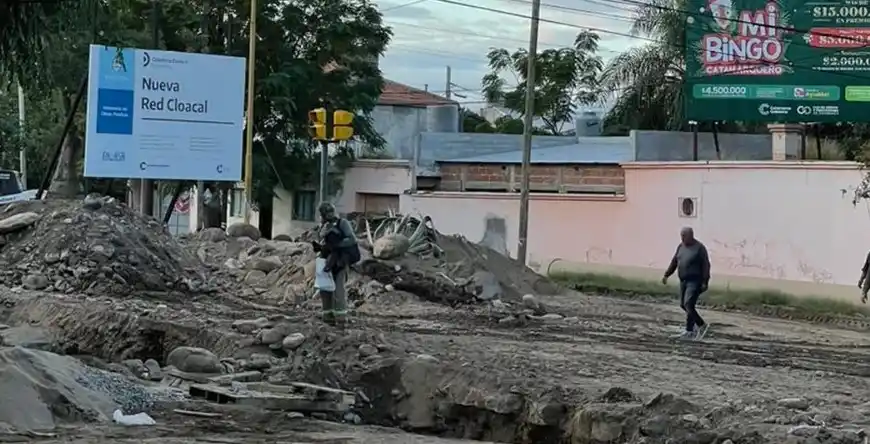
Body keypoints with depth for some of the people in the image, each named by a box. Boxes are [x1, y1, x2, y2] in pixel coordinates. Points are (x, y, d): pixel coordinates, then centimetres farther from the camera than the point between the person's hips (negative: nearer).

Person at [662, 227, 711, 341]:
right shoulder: (681, 246, 11)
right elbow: (674, 262, 15)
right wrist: (666, 275, 6)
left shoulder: (699, 248, -10)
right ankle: (701, 325, 23)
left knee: (688, 304, -15)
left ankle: (689, 331, -11)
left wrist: (705, 282, -17)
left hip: (695, 281, -8)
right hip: (684, 280, 8)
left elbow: (706, 266, -12)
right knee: (683, 305, 10)